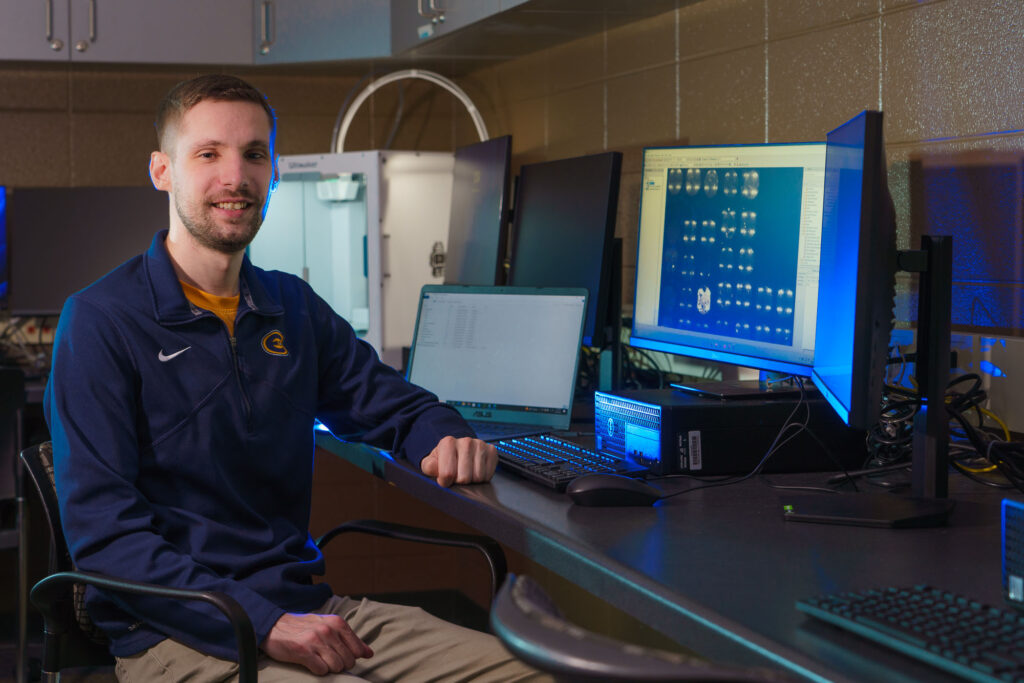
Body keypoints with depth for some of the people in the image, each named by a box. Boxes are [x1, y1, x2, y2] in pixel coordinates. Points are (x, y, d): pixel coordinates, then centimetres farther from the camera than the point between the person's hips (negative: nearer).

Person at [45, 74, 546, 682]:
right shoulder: (101, 321, -7)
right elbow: (103, 534, -13)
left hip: (308, 605, 6)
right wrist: (265, 625, -23)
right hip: (175, 633, -6)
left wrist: (446, 439, -2)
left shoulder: (294, 308, 12)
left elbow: (393, 403, 24)